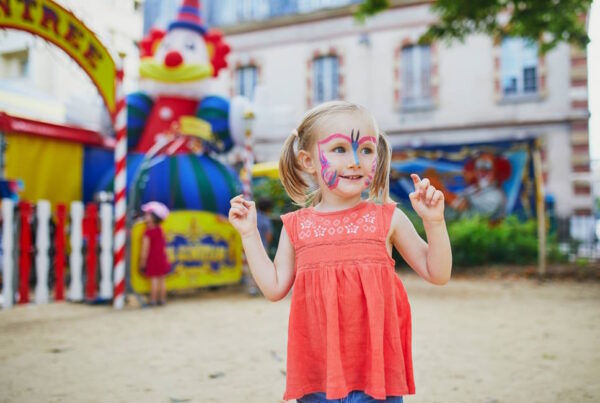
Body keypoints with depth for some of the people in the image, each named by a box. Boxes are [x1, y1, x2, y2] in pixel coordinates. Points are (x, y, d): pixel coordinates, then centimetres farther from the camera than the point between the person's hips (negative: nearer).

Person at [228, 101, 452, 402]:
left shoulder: (387, 219, -1)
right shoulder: (297, 226, 3)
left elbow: (437, 274, 3)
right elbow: (275, 287, 8)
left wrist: (434, 221, -10)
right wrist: (249, 233, 4)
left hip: (376, 370, -1)